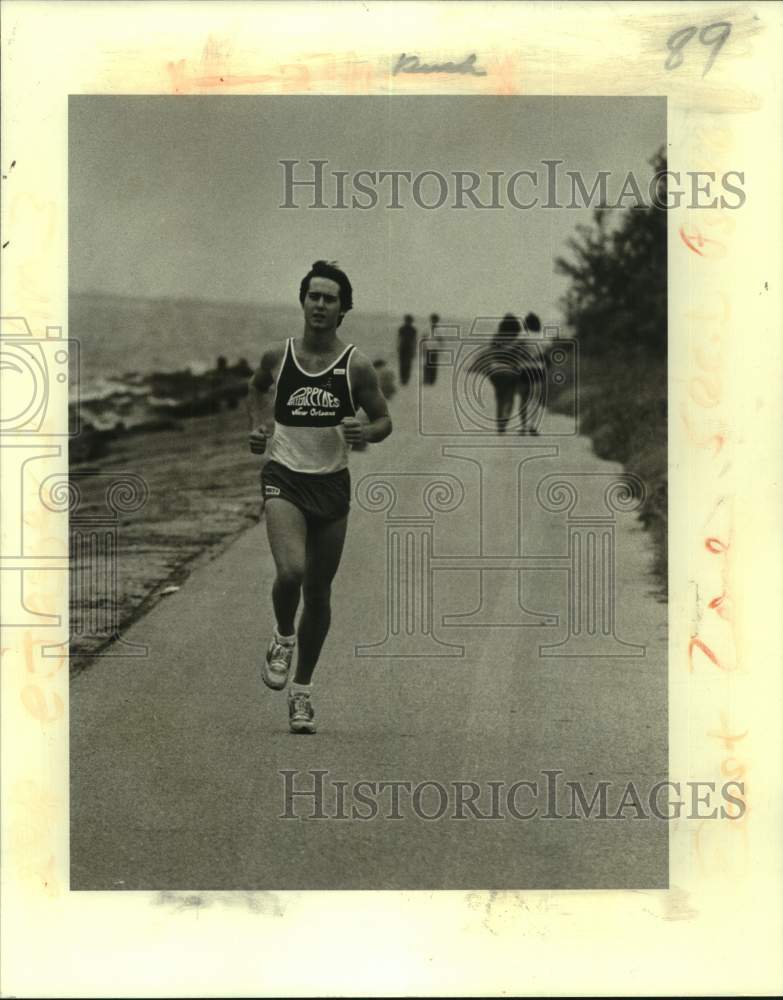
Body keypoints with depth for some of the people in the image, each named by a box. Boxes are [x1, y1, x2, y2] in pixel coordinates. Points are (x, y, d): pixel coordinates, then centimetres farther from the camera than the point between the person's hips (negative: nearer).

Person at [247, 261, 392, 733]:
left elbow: (384, 420, 3)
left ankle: (303, 689, 25)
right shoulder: (277, 356, -1)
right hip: (285, 479, -1)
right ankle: (283, 636, 9)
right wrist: (259, 424, 5)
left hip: (333, 484, 1)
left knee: (319, 591, 8)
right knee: (290, 571, -24)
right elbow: (257, 387, 22)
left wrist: (365, 433, -19)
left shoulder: (357, 366, -5)